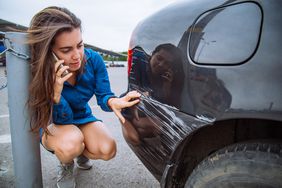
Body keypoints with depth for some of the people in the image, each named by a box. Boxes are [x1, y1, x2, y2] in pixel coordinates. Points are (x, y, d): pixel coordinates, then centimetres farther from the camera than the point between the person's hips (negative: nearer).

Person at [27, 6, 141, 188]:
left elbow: (103, 95, -17)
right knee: (71, 144, -37)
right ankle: (66, 165, 3)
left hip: (82, 118, 3)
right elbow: (62, 118, -24)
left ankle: (81, 154, 16)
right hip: (53, 124, -3)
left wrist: (112, 102, -43)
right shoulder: (39, 74, -28)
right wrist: (55, 94, -45)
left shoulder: (93, 59, -22)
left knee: (108, 150, -21)